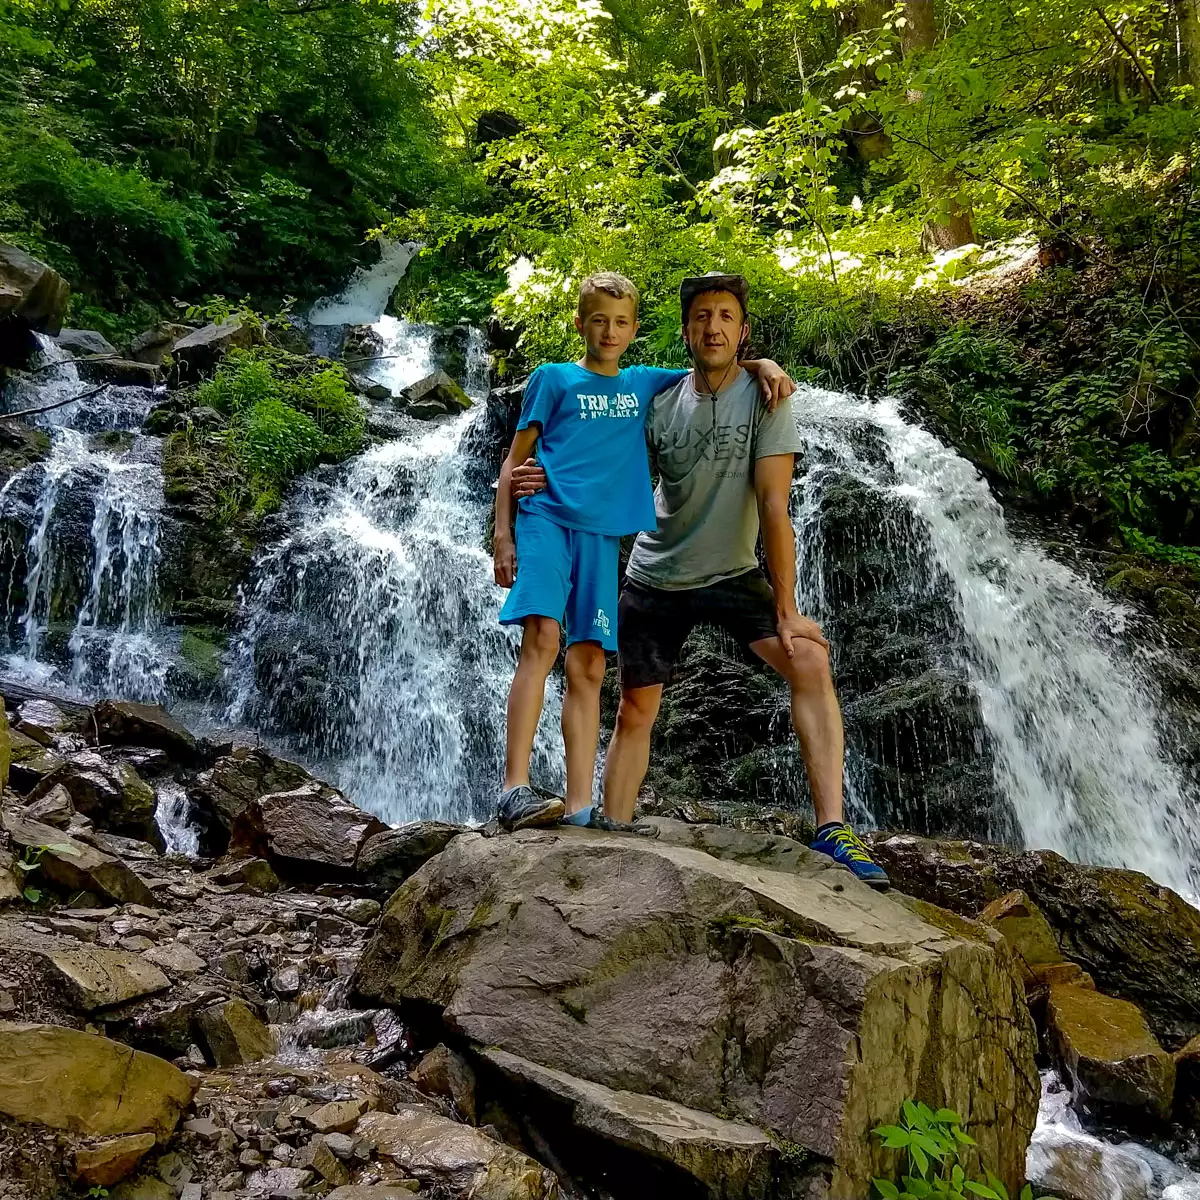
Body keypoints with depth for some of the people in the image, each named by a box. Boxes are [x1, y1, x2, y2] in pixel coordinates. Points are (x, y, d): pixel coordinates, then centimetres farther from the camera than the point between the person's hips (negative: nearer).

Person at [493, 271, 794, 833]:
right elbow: (515, 460, 7)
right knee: (542, 640, -22)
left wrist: (763, 367, 2)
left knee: (588, 666, -3)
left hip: (601, 534, 4)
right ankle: (516, 790, -27)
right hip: (546, 518, -4)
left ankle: (579, 809, -5)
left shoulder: (644, 384, 21)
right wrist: (503, 536, -3)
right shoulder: (553, 379, 11)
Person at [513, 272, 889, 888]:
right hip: (654, 579, 3)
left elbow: (773, 504, -19)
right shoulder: (661, 404, -4)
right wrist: (551, 481, -9)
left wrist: (785, 608, -24)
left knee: (809, 659, -24)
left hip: (734, 576, -2)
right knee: (635, 712, 7)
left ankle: (832, 831, -25)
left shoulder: (763, 398, -12)